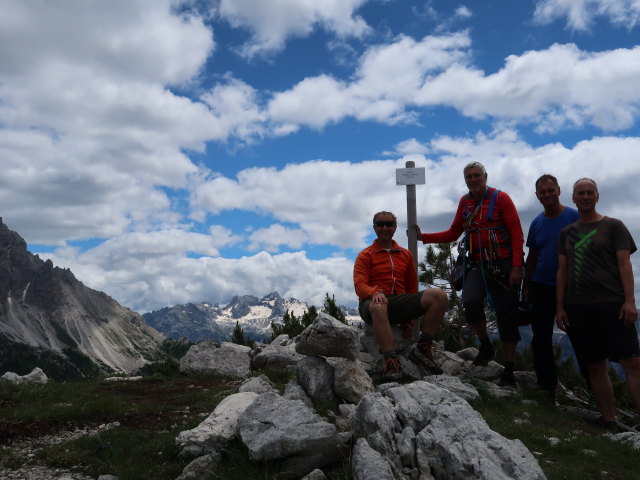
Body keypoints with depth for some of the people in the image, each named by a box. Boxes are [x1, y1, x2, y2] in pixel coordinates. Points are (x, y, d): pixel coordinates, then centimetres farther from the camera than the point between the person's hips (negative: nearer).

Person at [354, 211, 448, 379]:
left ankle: (422, 349, -19)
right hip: (373, 302, -4)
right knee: (379, 307, -42)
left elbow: (412, 287, 23)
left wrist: (411, 316, 15)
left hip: (400, 301, 4)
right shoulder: (365, 255, 9)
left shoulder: (406, 255, 22)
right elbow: (359, 285, -4)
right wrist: (375, 294, -26)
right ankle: (391, 362, -44)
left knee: (438, 295, -19)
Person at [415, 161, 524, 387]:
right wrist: (423, 237, 6)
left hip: (503, 265, -3)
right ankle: (485, 346, 2)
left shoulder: (500, 198, -3)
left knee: (506, 316, 0)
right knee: (470, 301, -24)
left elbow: (517, 234, -6)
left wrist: (517, 266, -14)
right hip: (477, 265, 3)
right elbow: (453, 234, 16)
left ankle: (508, 370, 12)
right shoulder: (464, 202, 10)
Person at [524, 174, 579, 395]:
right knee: (541, 339, 5)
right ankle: (546, 386, 15)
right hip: (542, 287, 4)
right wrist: (526, 286, 11)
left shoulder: (574, 217, -4)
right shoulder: (536, 223, 9)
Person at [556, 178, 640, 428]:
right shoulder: (566, 233, 16)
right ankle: (608, 421, 12)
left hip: (612, 304, -3)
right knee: (594, 366, 5)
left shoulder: (613, 226, 8)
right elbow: (562, 271, 14)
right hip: (577, 308, 3)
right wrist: (559, 307, 7)